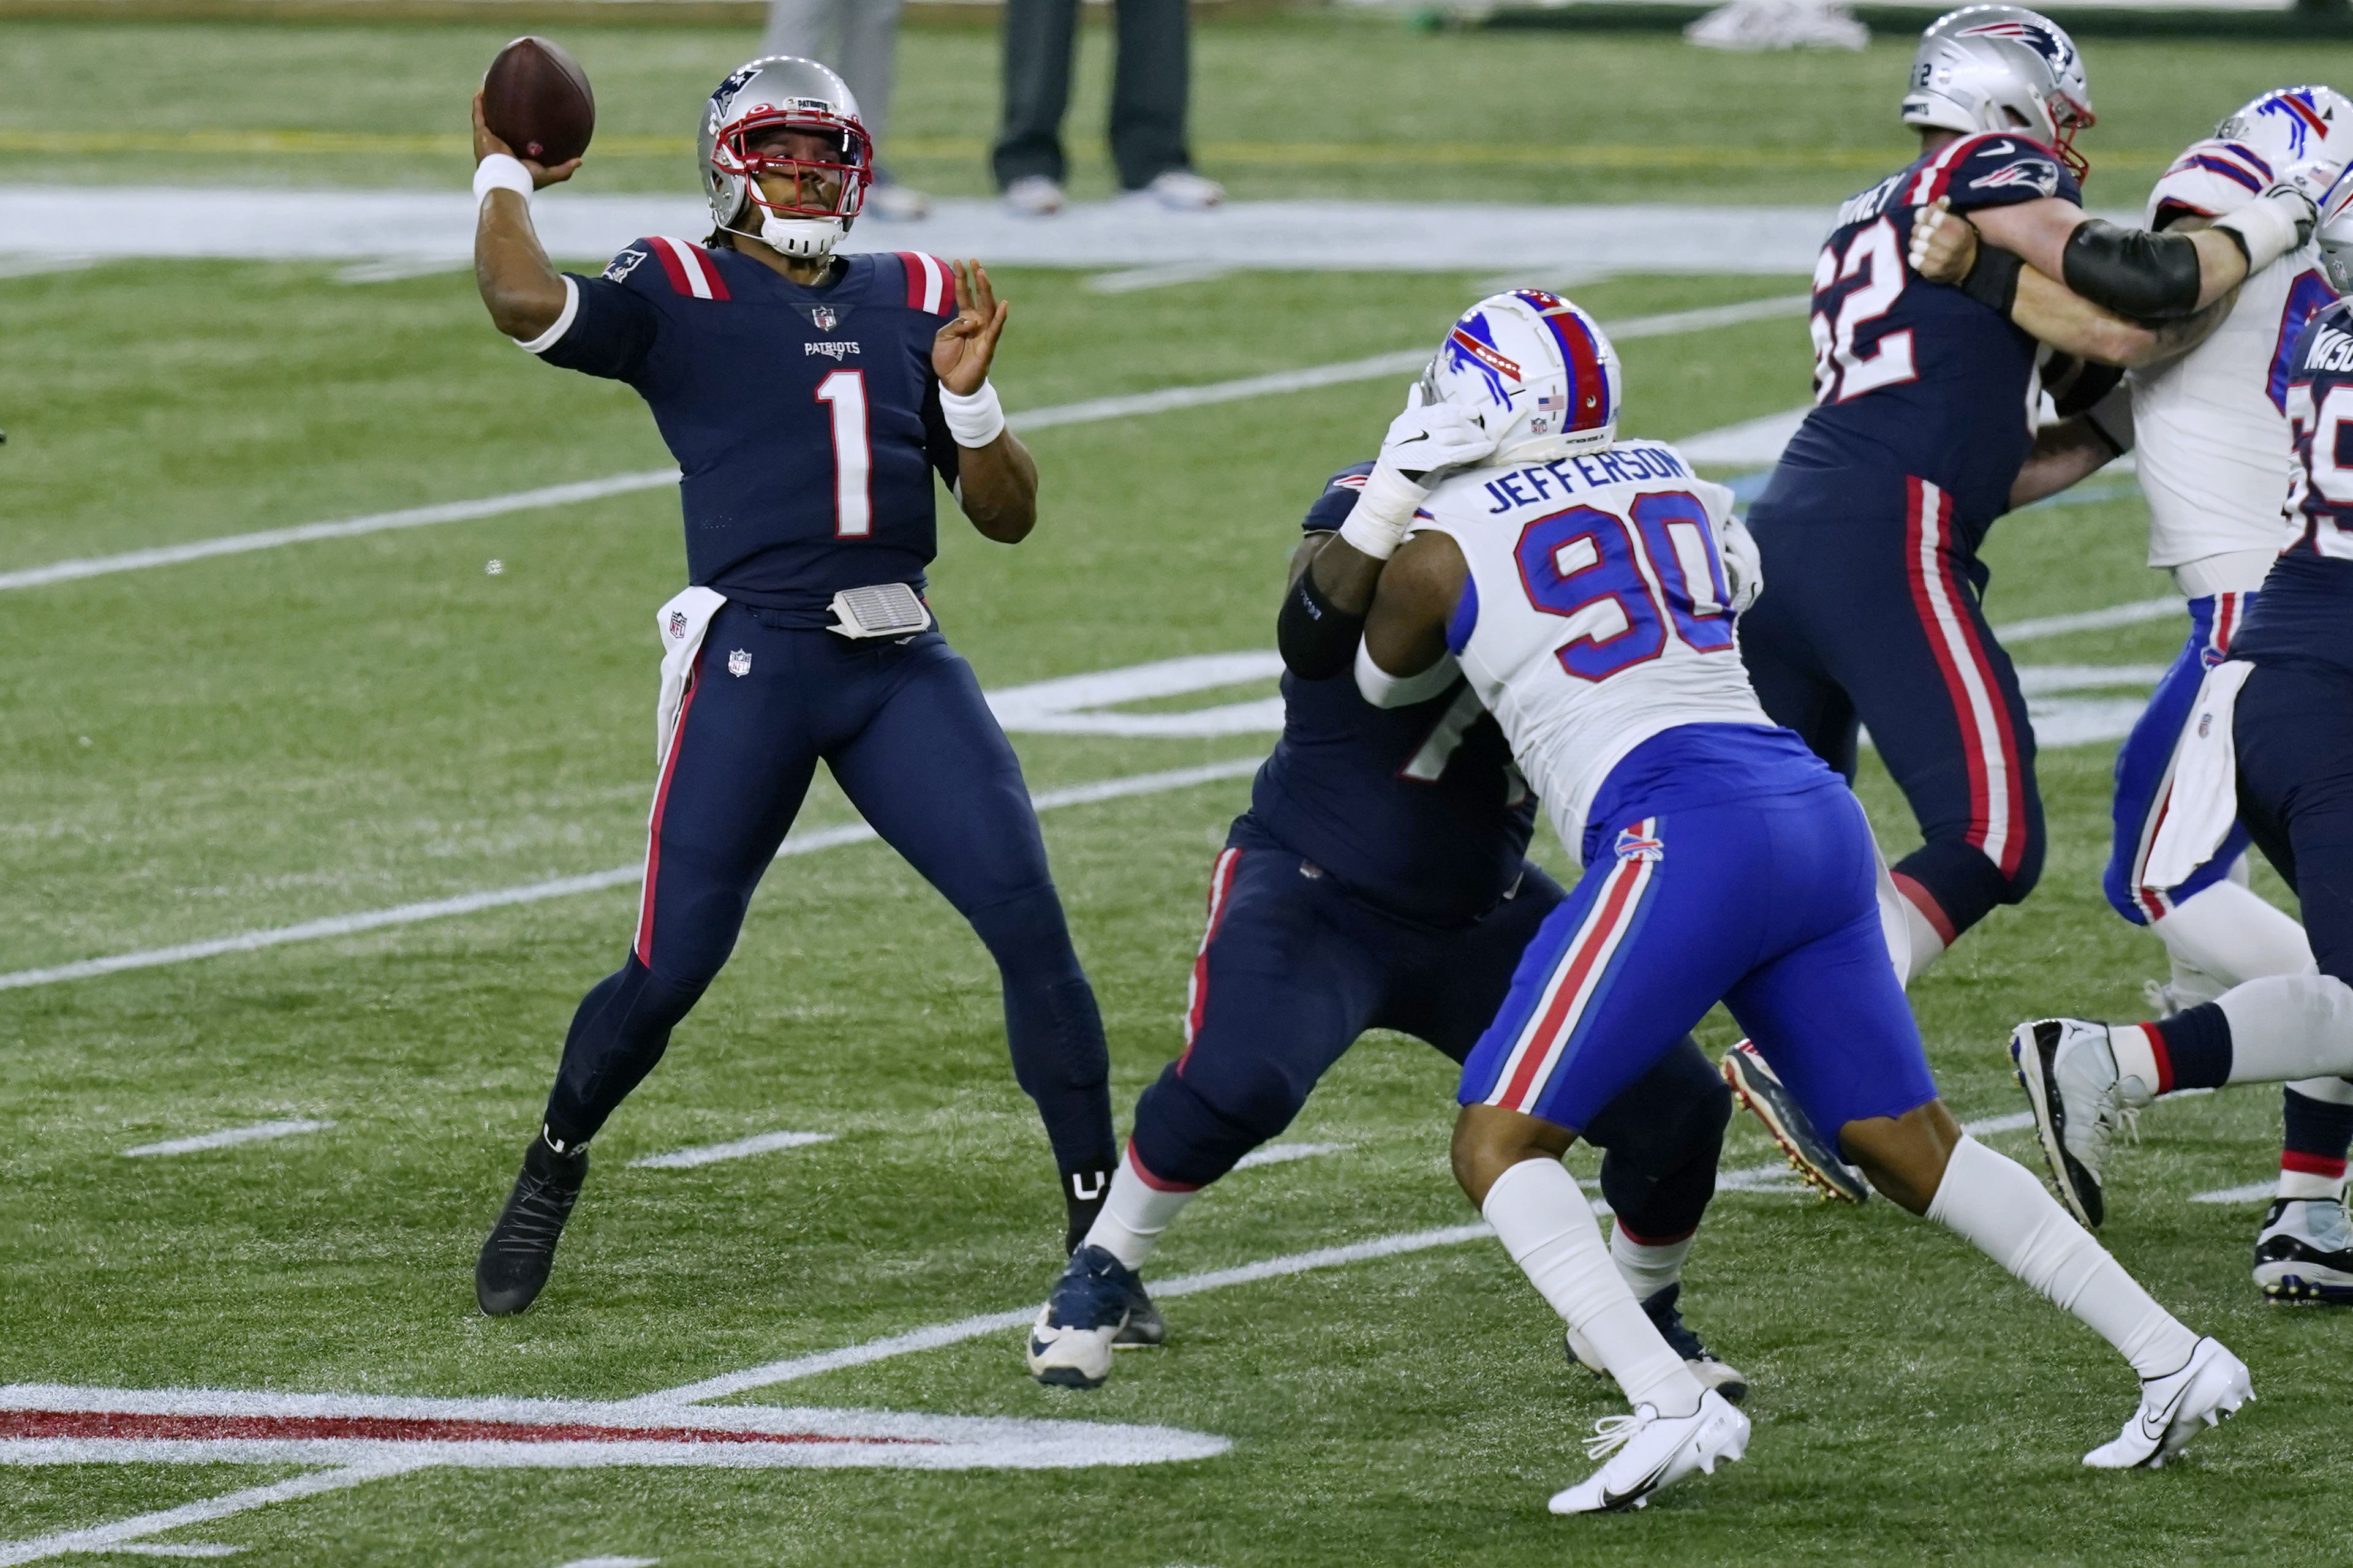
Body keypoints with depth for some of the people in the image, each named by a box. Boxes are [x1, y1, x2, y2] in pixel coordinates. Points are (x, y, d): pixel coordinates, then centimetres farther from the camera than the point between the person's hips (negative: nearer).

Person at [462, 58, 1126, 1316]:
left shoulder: (914, 303, 14)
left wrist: (966, 396, -4)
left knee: (1029, 921, -8)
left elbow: (1008, 517, 14)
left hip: (901, 667, 3)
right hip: (753, 658, -3)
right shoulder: (681, 295, 0)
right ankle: (552, 1171, 24)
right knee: (671, 966, -2)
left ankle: (1097, 1214, 0)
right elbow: (523, 301, -20)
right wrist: (505, 175, -3)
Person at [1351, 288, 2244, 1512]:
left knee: (1498, 1146, -3)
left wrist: (1383, 509, 38)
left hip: (1682, 839, -7)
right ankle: (2169, 1355, 13)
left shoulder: (1441, 549, 4)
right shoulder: (1676, 486, 19)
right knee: (1907, 1144, 17)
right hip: (1817, 816, 7)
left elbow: (1381, 683, 25)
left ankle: (1669, 1407, -20)